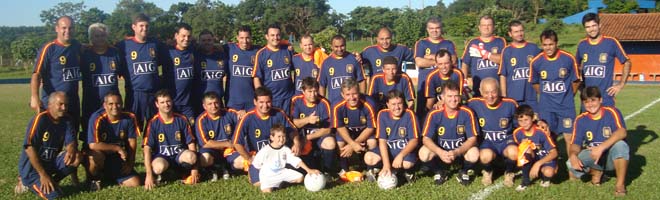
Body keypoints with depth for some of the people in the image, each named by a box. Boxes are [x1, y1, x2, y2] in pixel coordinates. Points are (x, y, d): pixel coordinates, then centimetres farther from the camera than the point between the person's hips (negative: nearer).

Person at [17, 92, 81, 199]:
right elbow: (29, 147, -22)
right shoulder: (40, 119, -18)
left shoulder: (66, 121, 0)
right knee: (53, 194, -23)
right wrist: (43, 174, -24)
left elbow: (71, 142, -3)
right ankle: (28, 182, 6)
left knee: (76, 157, -21)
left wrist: (71, 151, -31)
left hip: (51, 162, 6)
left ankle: (52, 182, 0)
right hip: (32, 166, -6)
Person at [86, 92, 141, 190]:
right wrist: (118, 148, -24)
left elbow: (132, 142, -2)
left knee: (135, 183, -10)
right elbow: (93, 145, -28)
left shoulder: (129, 118, -10)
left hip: (118, 158, 4)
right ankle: (94, 179, -6)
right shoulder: (97, 118, -22)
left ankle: (109, 175, 19)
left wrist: (130, 163, -6)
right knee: (96, 155, -40)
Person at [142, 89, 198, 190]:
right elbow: (147, 148, -13)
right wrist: (149, 175, -23)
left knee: (191, 156, -34)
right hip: (161, 156, -1)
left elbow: (191, 143, 0)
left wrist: (194, 169, -7)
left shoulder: (181, 120, -2)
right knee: (159, 167, -38)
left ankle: (185, 173, 0)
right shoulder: (153, 123, -8)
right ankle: (160, 174, 0)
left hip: (179, 155, 1)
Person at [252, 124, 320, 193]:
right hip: (268, 175, -4)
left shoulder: (285, 149, -2)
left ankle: (280, 182, 8)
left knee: (300, 178, -6)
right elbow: (256, 164, -4)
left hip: (282, 172, 4)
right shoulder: (265, 150, -13)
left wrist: (308, 170, -16)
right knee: (266, 190, -29)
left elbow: (297, 161, -7)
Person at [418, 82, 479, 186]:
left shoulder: (467, 113, -16)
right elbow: (426, 139, -16)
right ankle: (440, 172, 5)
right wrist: (440, 152, -35)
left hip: (461, 150, 0)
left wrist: (456, 152, -33)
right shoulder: (434, 114, -15)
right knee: (423, 153, -29)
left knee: (474, 154, -33)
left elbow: (472, 139, -16)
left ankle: (464, 172, 4)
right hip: (440, 151, 1)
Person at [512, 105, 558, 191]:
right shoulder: (517, 133, -10)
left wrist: (538, 163, -32)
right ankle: (525, 182, -14)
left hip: (546, 159, -3)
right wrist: (523, 147, -20)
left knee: (548, 172, -36)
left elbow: (554, 153, -21)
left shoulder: (541, 132, -22)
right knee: (527, 151, -31)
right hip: (532, 161, 3)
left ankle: (545, 178, 5)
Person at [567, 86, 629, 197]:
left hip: (612, 157, -2)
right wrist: (573, 155, -30)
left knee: (620, 144, -36)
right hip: (593, 156, 3)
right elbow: (576, 144, -6)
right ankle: (596, 172, 6)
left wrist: (601, 147, -41)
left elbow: (622, 132, -29)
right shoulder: (581, 120, -2)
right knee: (571, 164, -27)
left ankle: (620, 184, -19)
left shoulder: (611, 112, -11)